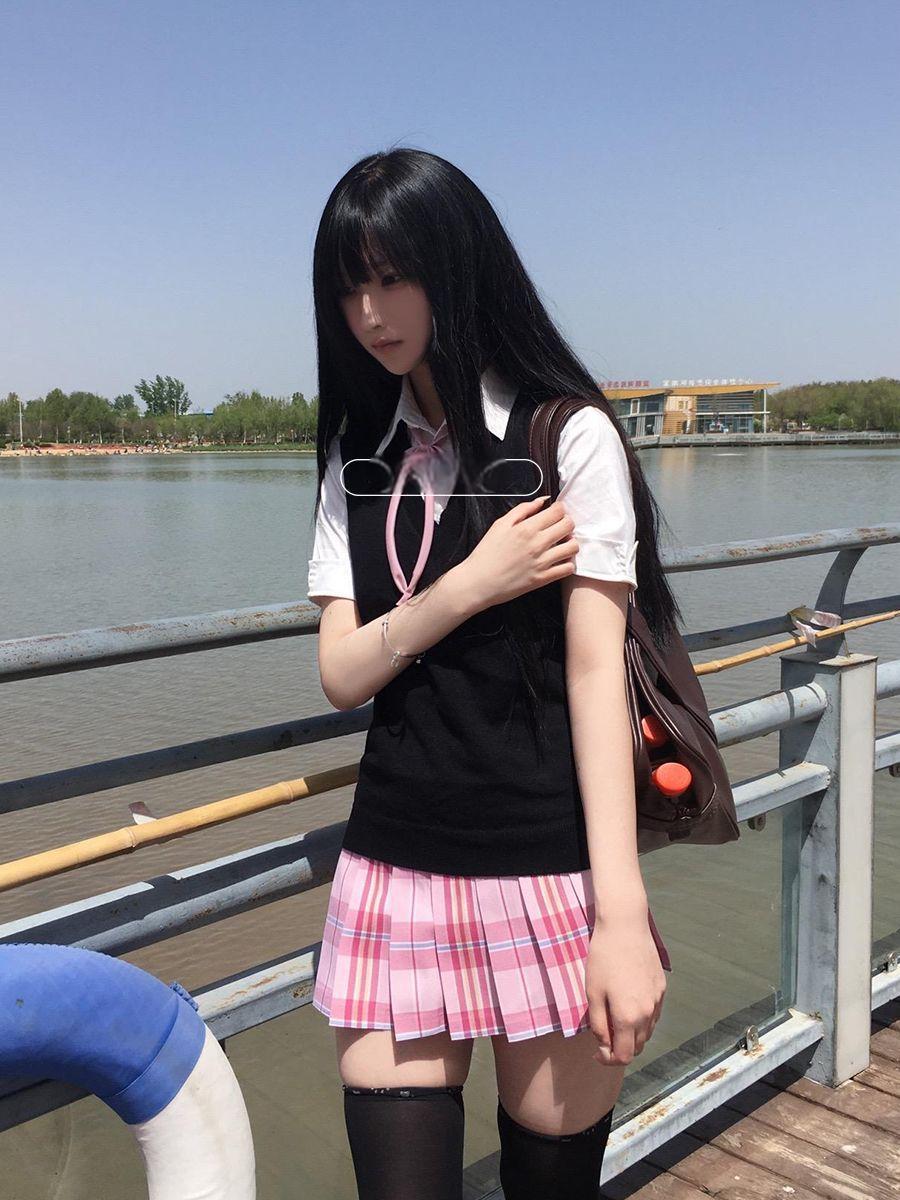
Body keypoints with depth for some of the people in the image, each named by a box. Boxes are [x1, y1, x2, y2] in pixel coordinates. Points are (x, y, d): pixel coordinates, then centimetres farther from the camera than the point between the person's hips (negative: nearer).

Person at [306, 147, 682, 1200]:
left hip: (547, 873, -3)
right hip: (394, 874, 4)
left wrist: (622, 915, -15)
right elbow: (341, 674, 4)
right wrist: (470, 587, -13)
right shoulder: (359, 459, 9)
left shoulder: (570, 435, -4)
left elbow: (597, 671, -10)